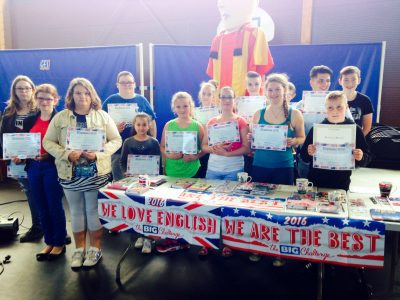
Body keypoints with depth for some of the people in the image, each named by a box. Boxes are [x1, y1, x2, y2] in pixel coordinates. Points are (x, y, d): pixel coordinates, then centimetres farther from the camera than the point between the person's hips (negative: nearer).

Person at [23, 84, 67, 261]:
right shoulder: (29, 121, 10)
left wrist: (49, 154, -24)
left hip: (53, 167, -6)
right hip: (33, 167, 6)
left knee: (55, 206, 3)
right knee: (42, 207, 13)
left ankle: (60, 243, 19)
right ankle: (49, 242, 27)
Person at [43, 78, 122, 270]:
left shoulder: (102, 116, -1)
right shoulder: (60, 118, 1)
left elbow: (116, 140, -1)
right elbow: (48, 142, 2)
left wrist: (98, 154, -17)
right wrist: (66, 154, -15)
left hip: (97, 174, -1)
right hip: (70, 174, 2)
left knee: (94, 211, 7)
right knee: (76, 212, 13)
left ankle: (95, 248, 25)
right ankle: (79, 249, 29)